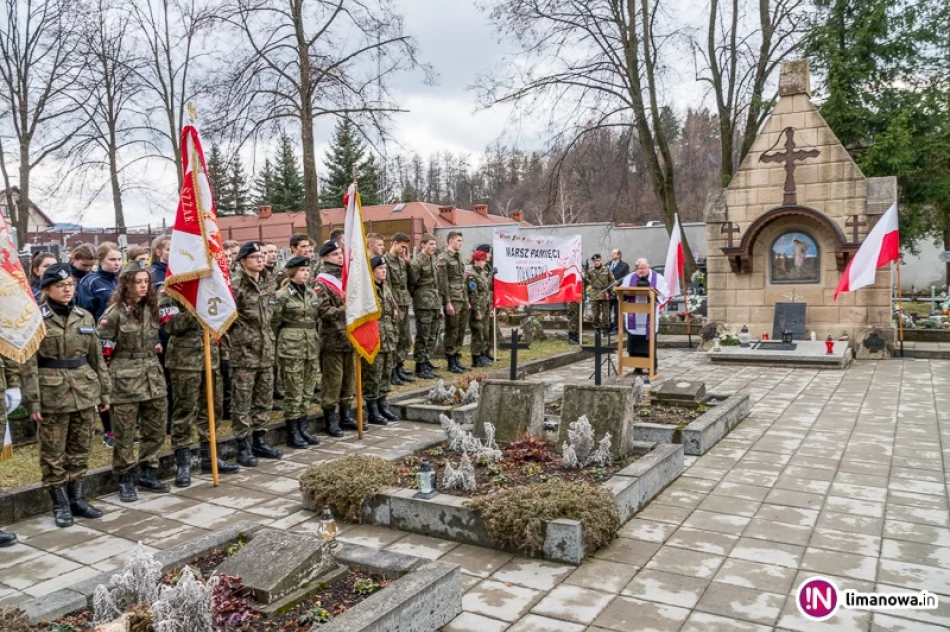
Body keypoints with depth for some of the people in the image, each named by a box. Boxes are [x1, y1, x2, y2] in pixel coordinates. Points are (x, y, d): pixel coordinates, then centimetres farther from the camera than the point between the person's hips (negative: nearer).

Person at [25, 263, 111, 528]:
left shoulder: (85, 317, 8)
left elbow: (97, 357, 12)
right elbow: (28, 363, -8)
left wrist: (104, 391, 11)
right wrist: (33, 400, -13)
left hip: (85, 391, 5)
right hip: (52, 393, -4)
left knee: (81, 449, 11)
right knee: (53, 452, 5)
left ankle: (77, 499, 23)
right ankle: (60, 504, 15)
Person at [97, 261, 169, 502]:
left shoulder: (152, 308, 8)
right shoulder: (115, 312, -10)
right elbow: (103, 347, -8)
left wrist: (156, 348, 9)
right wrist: (122, 365, -4)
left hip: (153, 375, 6)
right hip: (125, 379, -6)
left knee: (156, 429, 10)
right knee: (124, 433, 3)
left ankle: (148, 474, 24)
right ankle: (125, 480, 15)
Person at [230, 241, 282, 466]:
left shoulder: (266, 285, 12)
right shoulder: (235, 287, -11)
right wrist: (239, 337, -8)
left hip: (266, 352, 7)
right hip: (244, 353, -7)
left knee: (264, 401, 13)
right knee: (242, 403, 1)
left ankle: (259, 442, 24)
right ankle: (243, 447, 9)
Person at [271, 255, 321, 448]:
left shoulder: (312, 294, 11)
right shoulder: (282, 295, -8)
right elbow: (274, 322, -4)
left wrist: (316, 341, 15)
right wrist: (282, 342, 2)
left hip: (312, 348, 6)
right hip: (292, 349, -6)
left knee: (307, 391, 11)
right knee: (294, 392, 0)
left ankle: (303, 427, 21)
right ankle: (292, 432, 8)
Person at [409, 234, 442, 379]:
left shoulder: (433, 259, 13)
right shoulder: (417, 261, -12)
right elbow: (412, 282, -11)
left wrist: (439, 301, 17)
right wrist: (417, 295, 0)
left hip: (435, 302, 8)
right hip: (423, 303, -8)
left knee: (433, 336, 12)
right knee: (423, 336, -2)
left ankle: (426, 363, 22)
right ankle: (421, 367, 6)